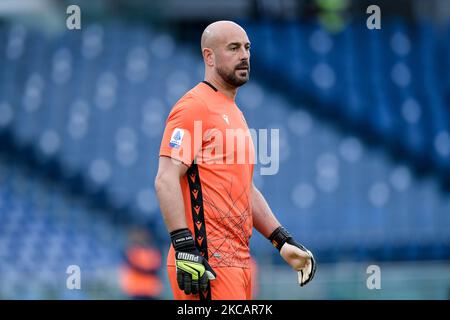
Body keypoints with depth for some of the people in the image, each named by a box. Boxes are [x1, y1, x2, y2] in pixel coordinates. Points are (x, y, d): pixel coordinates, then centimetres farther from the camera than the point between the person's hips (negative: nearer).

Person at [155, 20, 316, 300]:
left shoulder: (235, 114, 22)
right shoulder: (195, 106, -8)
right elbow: (166, 180, -17)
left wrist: (284, 242, 20)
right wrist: (185, 247, -26)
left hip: (239, 261, 9)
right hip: (208, 264, -9)